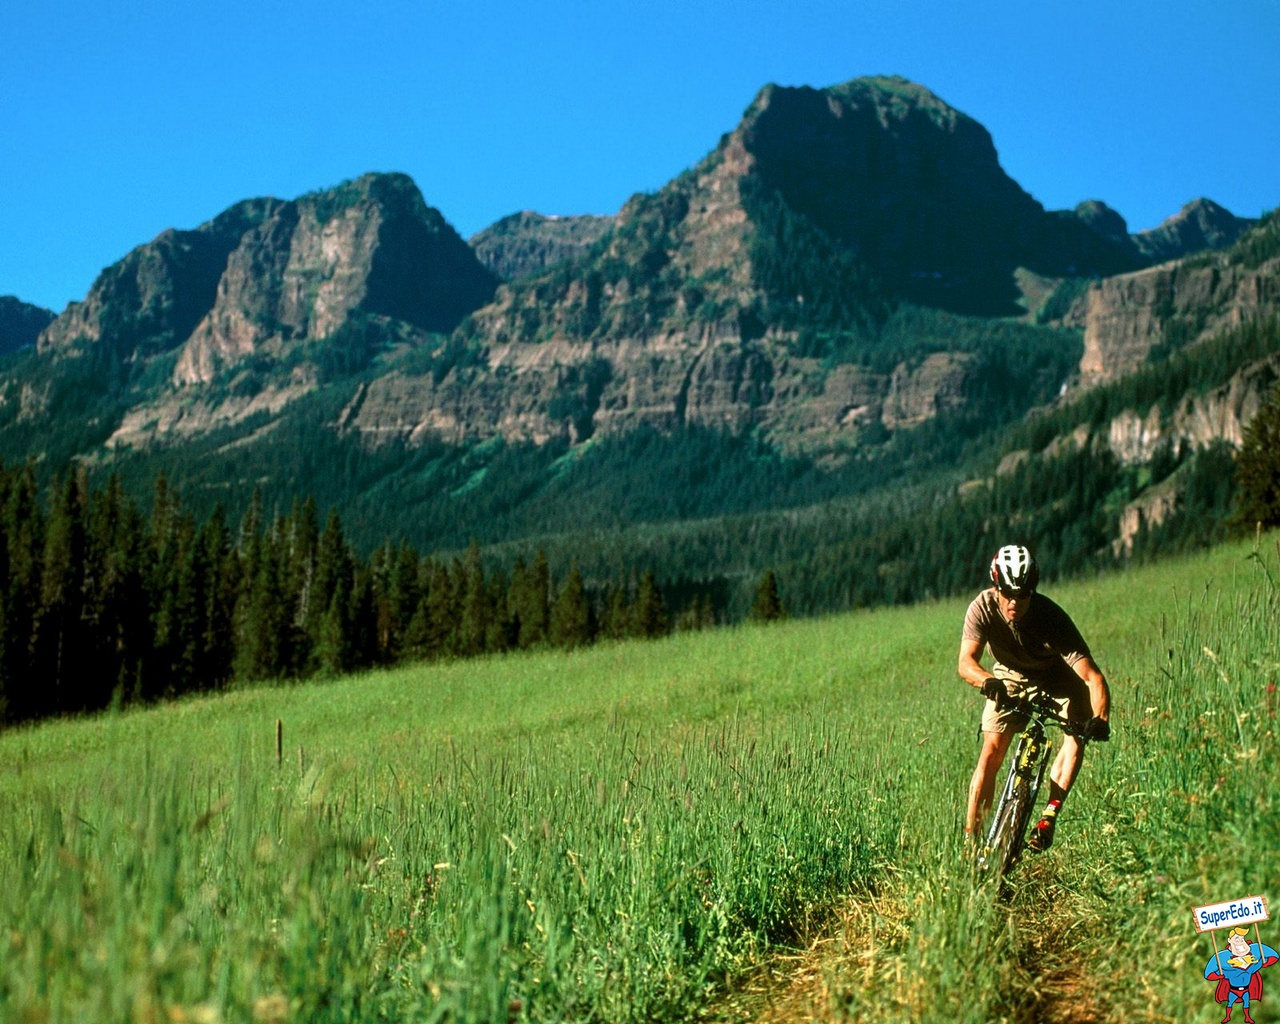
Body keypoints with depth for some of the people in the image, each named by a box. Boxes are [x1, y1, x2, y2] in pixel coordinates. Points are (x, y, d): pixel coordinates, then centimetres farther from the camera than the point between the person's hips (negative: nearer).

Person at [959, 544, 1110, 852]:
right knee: (991, 751, -10)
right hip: (1010, 679, 1)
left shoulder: (1051, 618, -35)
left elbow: (1092, 676, -39)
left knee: (1077, 734, -23)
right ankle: (970, 836, -5)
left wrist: (1101, 718, -56)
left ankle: (1048, 817, -18)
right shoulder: (983, 608, -29)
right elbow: (966, 662, -37)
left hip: (1058, 679, -1)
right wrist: (988, 681, -59)